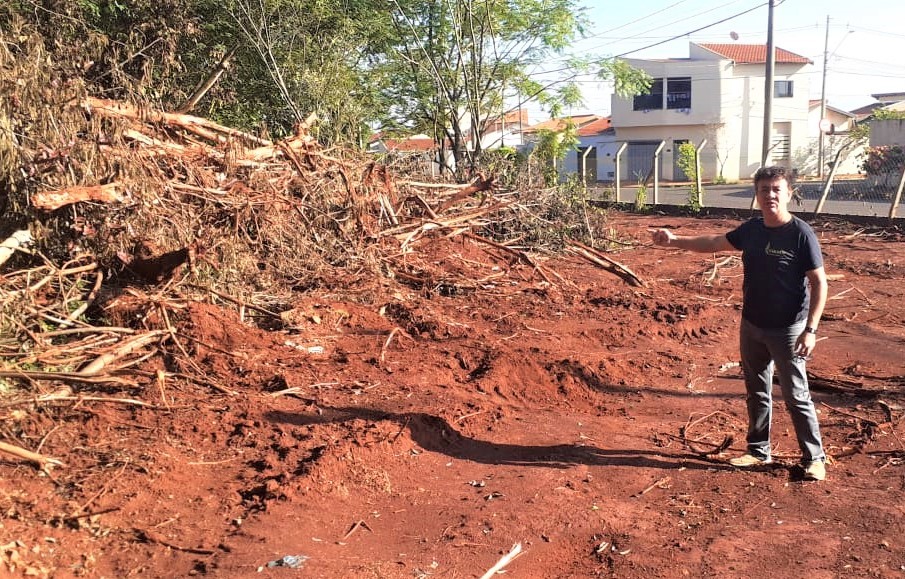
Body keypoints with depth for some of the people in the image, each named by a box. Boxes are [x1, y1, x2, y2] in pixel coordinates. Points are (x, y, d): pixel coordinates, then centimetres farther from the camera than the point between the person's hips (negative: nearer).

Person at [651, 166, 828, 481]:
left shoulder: (801, 234, -16)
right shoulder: (751, 229, 2)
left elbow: (819, 283, -14)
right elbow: (714, 243, 14)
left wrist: (810, 329, -19)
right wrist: (675, 240, 3)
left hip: (787, 330, -6)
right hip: (751, 326, 6)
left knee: (796, 397, 2)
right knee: (757, 393, 17)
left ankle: (814, 458, 17)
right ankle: (759, 450, 31)